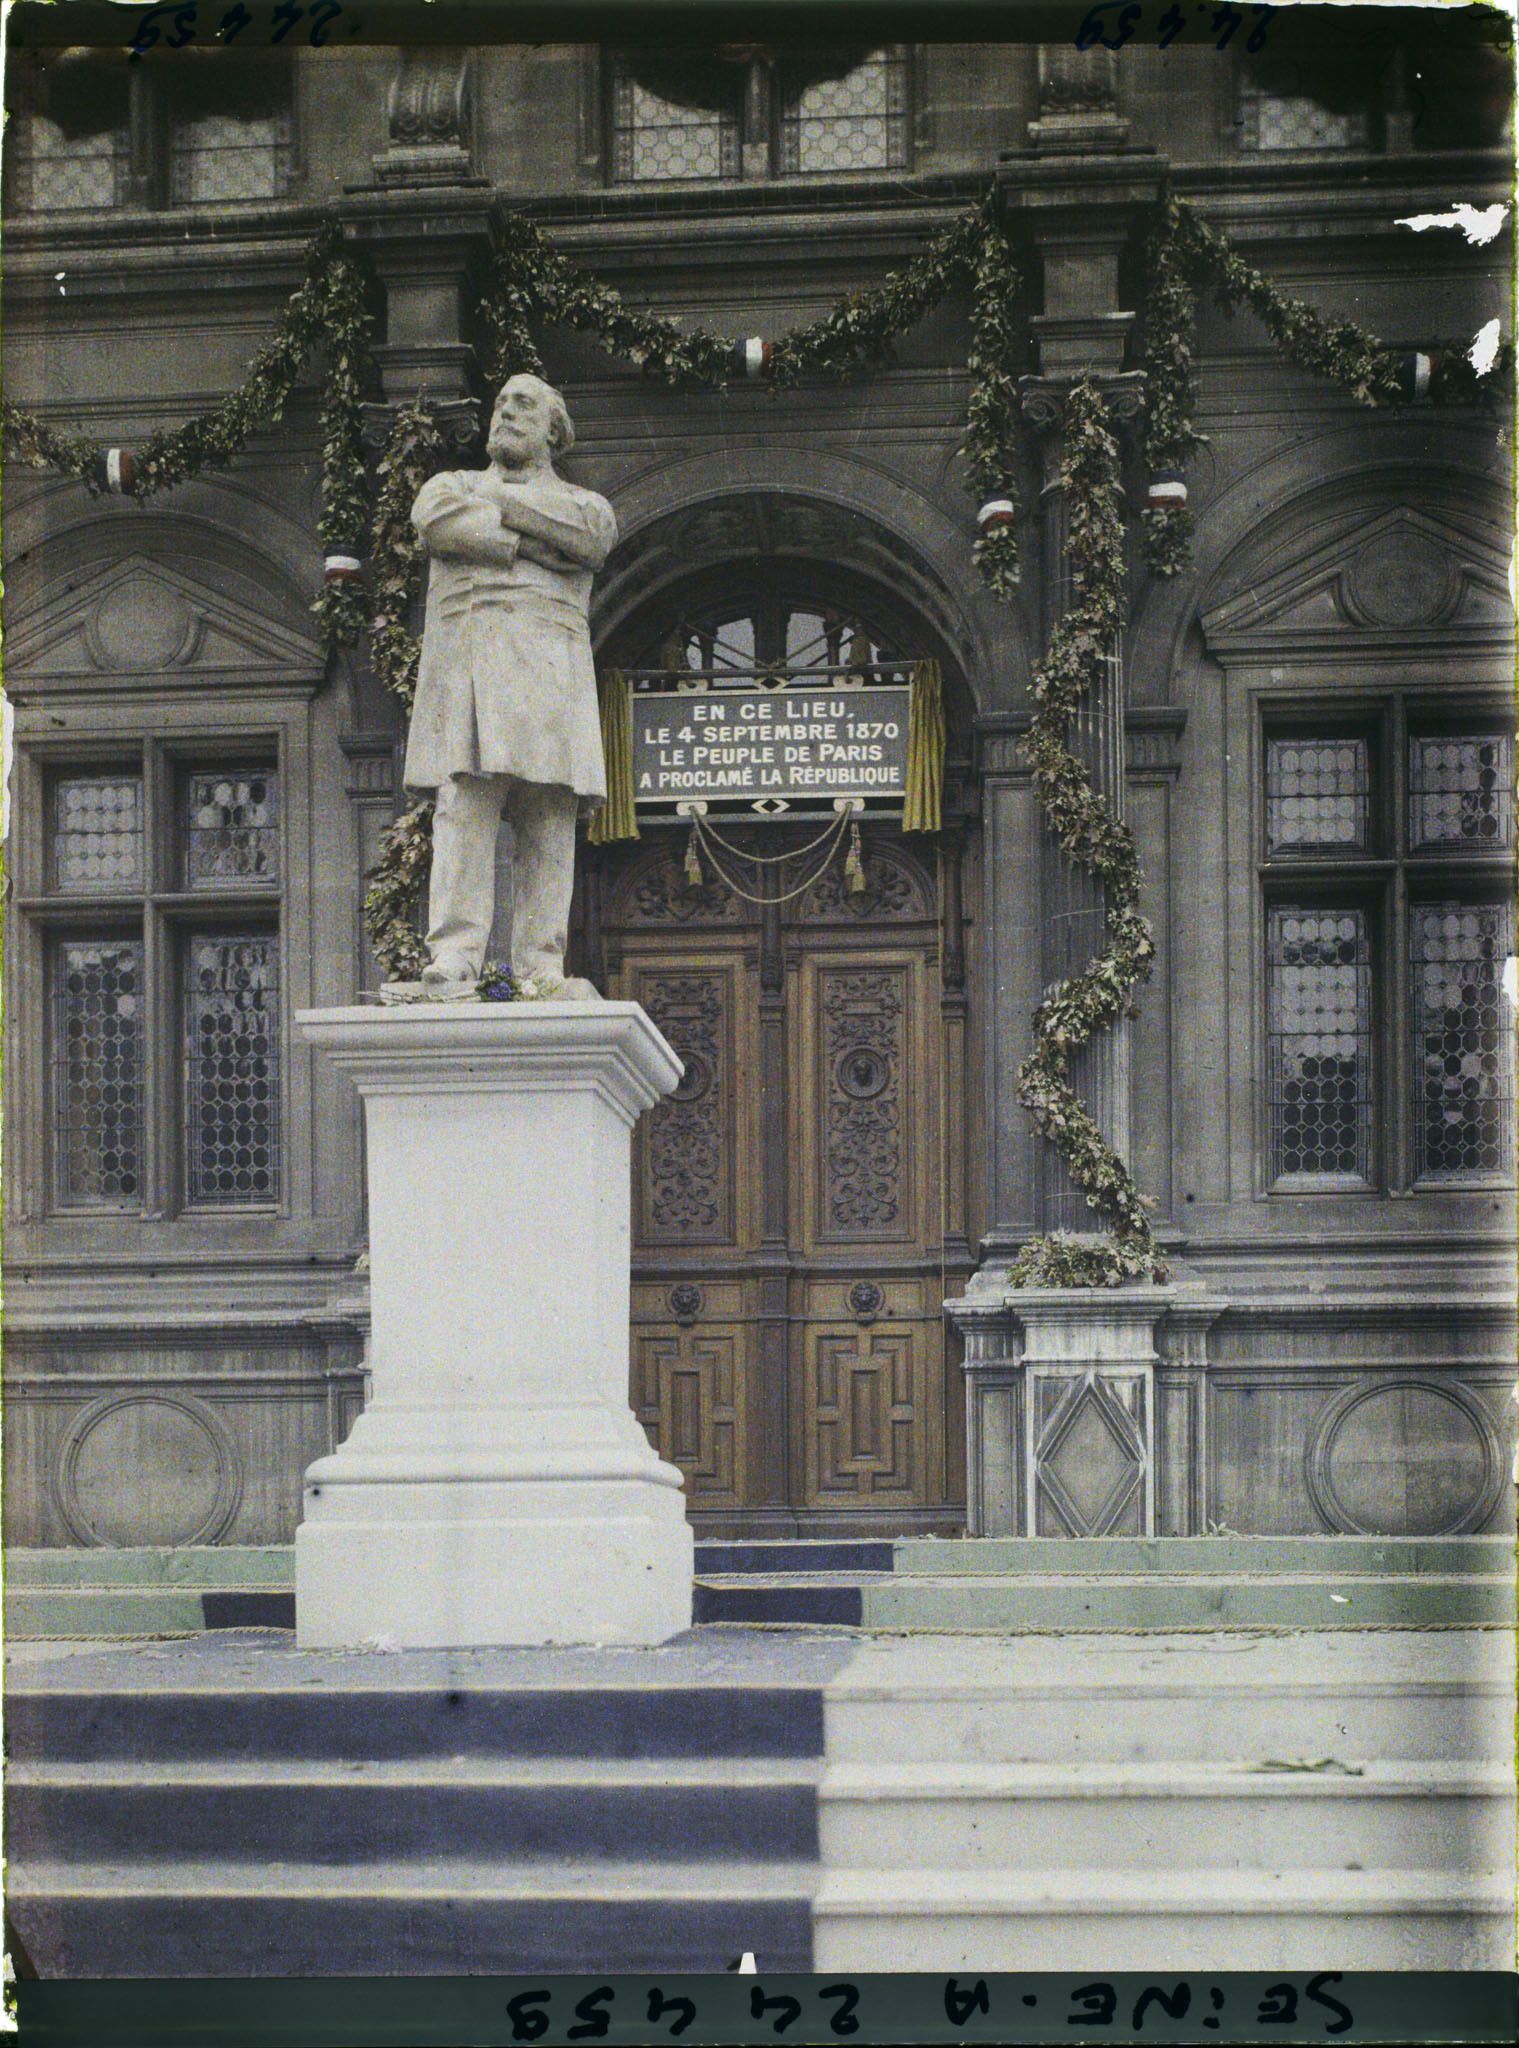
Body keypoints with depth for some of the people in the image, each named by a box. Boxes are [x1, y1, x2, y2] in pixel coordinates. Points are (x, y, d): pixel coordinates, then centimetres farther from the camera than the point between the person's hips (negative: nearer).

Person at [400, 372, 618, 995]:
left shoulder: (585, 501, 25)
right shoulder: (452, 483, 26)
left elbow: (591, 533, -2)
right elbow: (441, 521, 0)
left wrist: (499, 503, 3)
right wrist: (539, 546, -1)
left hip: (548, 665, 1)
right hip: (465, 658, -1)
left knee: (549, 818, -7)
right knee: (464, 806, -15)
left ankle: (541, 967, -10)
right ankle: (453, 960, -23)